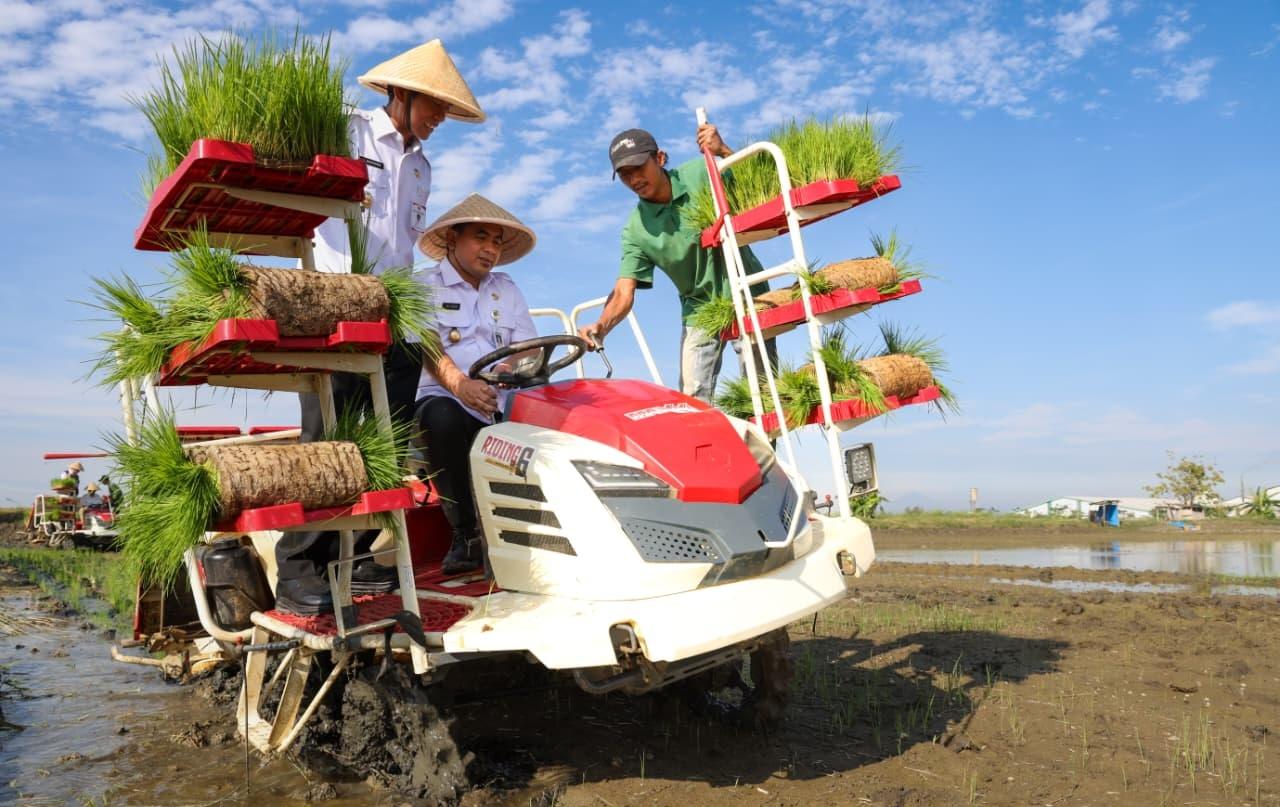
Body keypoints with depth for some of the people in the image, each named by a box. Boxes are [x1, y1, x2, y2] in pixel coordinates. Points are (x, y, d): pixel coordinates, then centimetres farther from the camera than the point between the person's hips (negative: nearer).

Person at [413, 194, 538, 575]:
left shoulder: (506, 289, 22)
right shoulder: (427, 286, 7)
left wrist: (511, 368, -17)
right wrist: (460, 385, -30)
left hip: (502, 405, 3)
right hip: (445, 400, -3)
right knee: (443, 419, -38)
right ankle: (465, 533, -24)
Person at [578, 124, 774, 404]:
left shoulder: (701, 173, -12)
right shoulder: (636, 229, -11)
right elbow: (624, 292, -15)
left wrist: (724, 152, -28)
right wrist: (601, 327, -35)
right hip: (700, 309, 2)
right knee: (693, 397, -6)